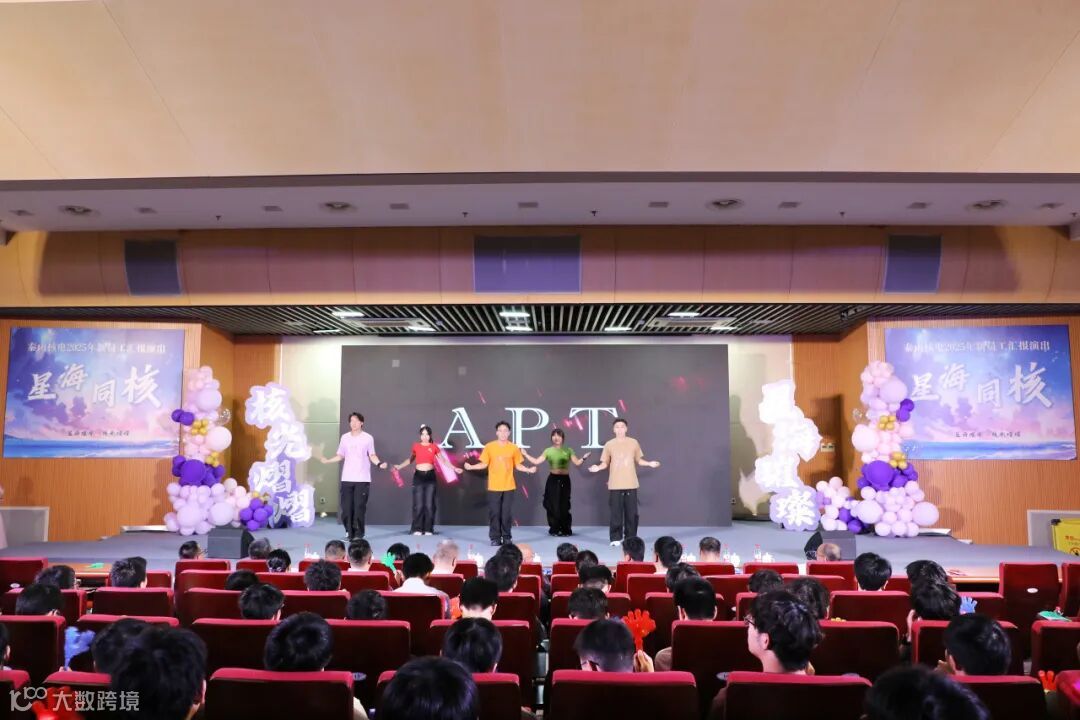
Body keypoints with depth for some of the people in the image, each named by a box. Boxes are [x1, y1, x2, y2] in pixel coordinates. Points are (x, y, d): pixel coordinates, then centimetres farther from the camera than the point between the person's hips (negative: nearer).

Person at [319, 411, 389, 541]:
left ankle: (358, 534, 5)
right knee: (346, 507, 2)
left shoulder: (368, 438, 0)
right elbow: (340, 456, 13)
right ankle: (349, 532, 13)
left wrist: (379, 463, -15)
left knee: (359, 507, -4)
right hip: (347, 478, 3)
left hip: (362, 479, -3)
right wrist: (328, 460, -1)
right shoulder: (345, 437, 7)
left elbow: (372, 455, 3)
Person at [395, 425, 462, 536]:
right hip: (418, 476, 0)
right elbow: (410, 460, 16)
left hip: (430, 476, 0)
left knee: (429, 504, 1)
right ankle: (417, 529, 6)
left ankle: (428, 529, 8)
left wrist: (454, 468, -2)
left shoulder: (434, 447, 2)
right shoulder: (416, 446, 3)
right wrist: (399, 466, 7)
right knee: (418, 504, -3)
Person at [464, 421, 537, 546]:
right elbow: (484, 464, 1)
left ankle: (507, 537, 14)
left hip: (509, 486, 1)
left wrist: (528, 470, -10)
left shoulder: (514, 448, 1)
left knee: (507, 513, 3)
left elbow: (518, 465, 6)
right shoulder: (489, 447, -2)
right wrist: (471, 466, -12)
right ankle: (495, 538, 10)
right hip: (494, 486, 0)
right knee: (494, 513, 2)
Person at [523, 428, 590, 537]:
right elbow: (537, 462, 1)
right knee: (552, 505, 0)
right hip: (553, 480, 0)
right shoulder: (548, 451, 4)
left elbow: (577, 462, -1)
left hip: (564, 480, 0)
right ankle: (555, 529, 12)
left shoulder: (568, 450, 5)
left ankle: (565, 530, 12)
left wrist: (584, 457, -18)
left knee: (564, 505, 2)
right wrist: (525, 454, -4)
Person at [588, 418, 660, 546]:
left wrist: (649, 463, -2)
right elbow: (605, 463, 4)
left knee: (631, 513, 3)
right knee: (616, 512, 0)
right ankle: (615, 538, 7)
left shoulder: (633, 443, 5)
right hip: (615, 485, -1)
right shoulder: (609, 444, 2)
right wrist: (598, 467, -14)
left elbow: (638, 460, 13)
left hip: (631, 484, 1)